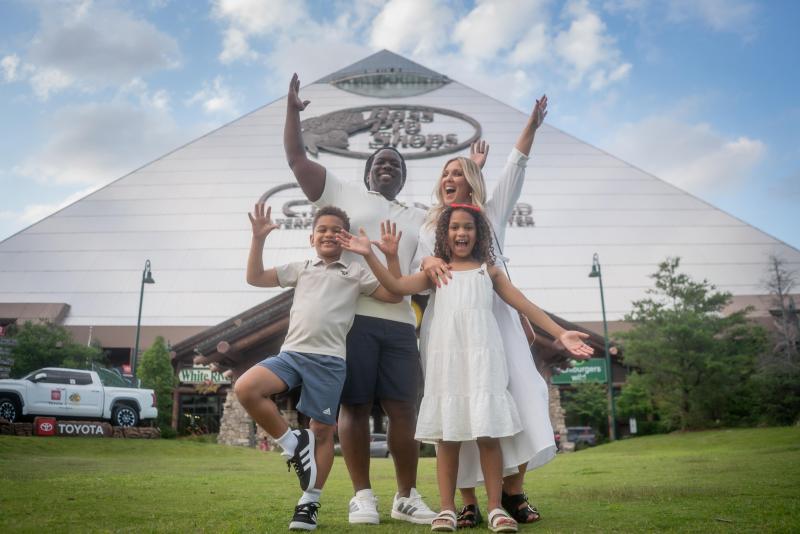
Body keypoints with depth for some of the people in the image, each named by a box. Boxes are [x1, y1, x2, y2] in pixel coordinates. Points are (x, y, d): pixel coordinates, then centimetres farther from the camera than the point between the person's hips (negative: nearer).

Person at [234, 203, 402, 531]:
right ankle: (293, 444, -3)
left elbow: (394, 295, 6)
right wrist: (258, 239, 8)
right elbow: (255, 278, 18)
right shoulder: (300, 269, 19)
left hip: (329, 360, -2)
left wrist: (392, 256, -3)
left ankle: (310, 503, 19)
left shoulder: (355, 272, 12)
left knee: (323, 431, 2)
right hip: (291, 353, 2)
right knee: (245, 388, -20)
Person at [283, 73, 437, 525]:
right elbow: (297, 158, 11)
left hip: (400, 322, 3)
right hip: (350, 316, -3)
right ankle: (363, 497, 8)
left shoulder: (419, 218, 26)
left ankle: (407, 497, 12)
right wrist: (293, 110, 3)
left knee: (404, 410, 1)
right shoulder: (345, 194, 15)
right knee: (355, 407, -2)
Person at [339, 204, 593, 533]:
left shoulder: (488, 270, 16)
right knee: (447, 435, 2)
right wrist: (370, 255, -6)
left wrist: (560, 333, 8)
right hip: (446, 358, 0)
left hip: (482, 356, 0)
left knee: (489, 434, -3)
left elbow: (524, 305, 14)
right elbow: (397, 286, 4)